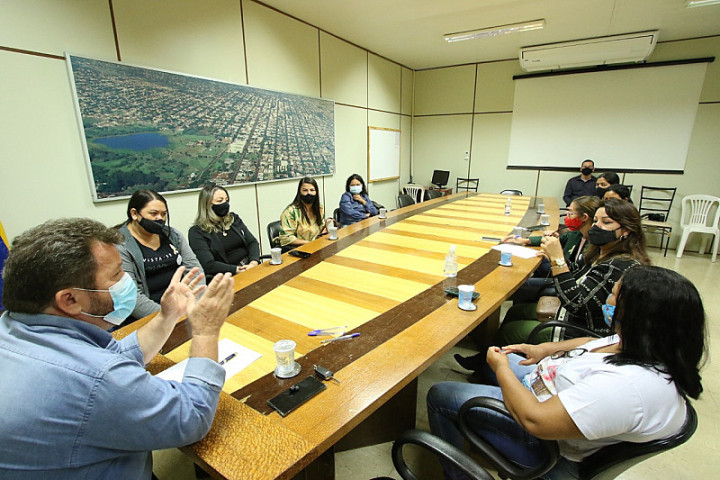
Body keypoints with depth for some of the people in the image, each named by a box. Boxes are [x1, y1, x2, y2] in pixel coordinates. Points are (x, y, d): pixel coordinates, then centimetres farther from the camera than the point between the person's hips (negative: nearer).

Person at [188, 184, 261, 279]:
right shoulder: (196, 232, -1)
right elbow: (209, 265, -10)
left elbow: (253, 242, 11)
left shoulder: (234, 219, 15)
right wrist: (237, 270, -18)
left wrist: (254, 263, -8)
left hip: (250, 268, 6)